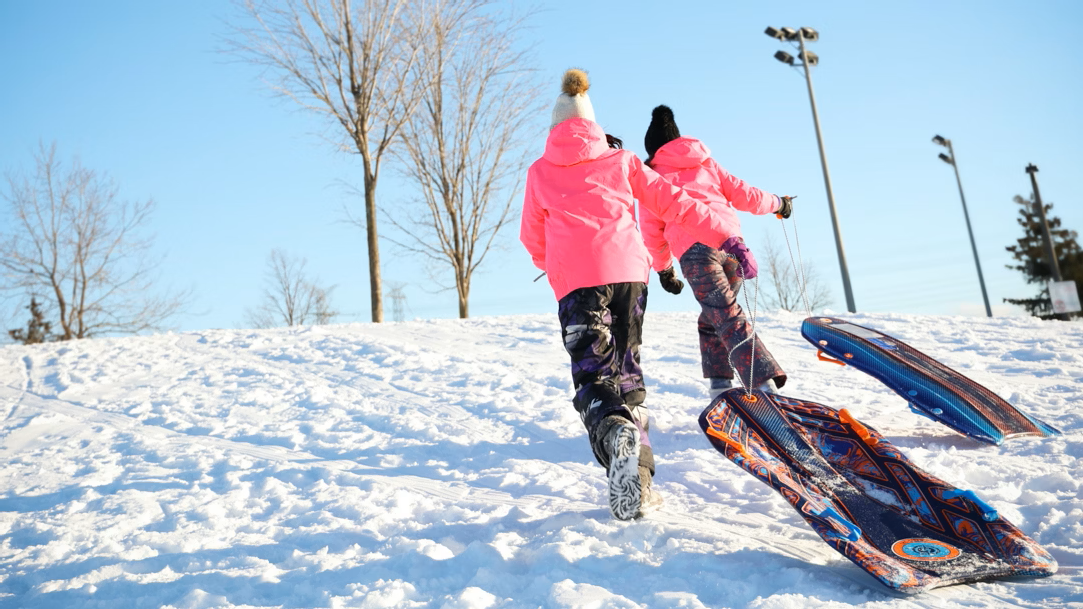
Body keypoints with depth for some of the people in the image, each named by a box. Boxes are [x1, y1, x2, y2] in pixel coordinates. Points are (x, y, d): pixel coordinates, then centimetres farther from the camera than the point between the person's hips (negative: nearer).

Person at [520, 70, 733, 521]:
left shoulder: (540, 171, 17)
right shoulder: (620, 160, 19)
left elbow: (532, 239, 23)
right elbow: (674, 204, 11)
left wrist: (552, 265, 44)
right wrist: (724, 236, 13)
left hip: (577, 280, -2)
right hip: (629, 271, 2)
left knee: (593, 377, -5)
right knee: (626, 371, 13)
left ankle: (616, 434, -38)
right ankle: (640, 480, 10)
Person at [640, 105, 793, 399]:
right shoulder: (706, 163, 27)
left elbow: (652, 231, 17)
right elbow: (743, 193, 22)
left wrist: (663, 269, 29)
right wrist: (778, 203, 40)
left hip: (695, 250, -4)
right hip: (732, 243, 4)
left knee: (730, 321, -10)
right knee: (711, 319, 18)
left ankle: (765, 384, -24)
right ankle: (720, 385, 13)